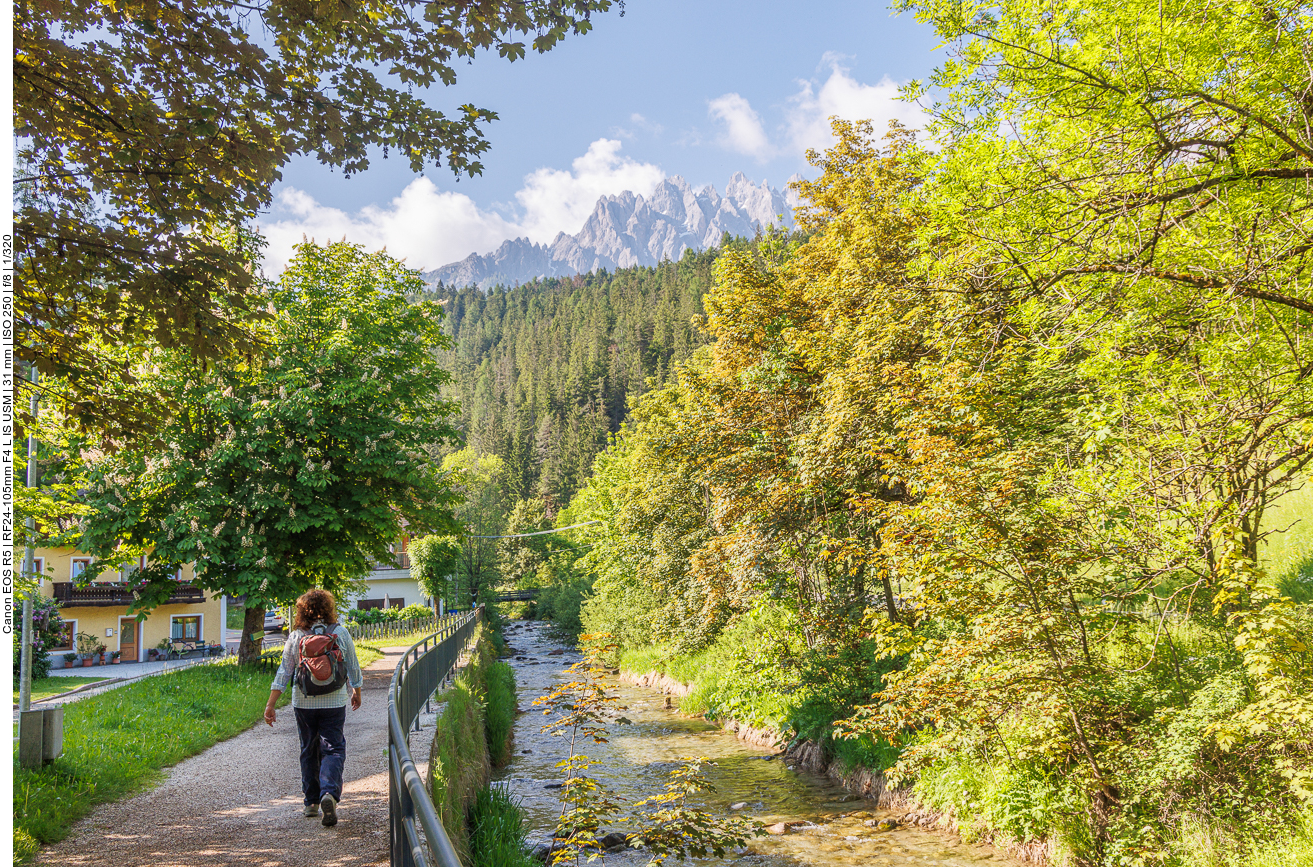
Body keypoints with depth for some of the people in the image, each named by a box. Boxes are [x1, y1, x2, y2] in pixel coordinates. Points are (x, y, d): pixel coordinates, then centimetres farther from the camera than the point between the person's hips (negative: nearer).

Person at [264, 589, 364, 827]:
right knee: (333, 749, 0)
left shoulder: (295, 637, -1)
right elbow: (353, 668, 5)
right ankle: (329, 793, -23)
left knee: (309, 751, 16)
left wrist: (270, 705, 2)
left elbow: (283, 672, -2)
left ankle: (311, 802, 23)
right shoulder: (340, 633, -3)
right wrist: (356, 692, 21)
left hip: (303, 703, 2)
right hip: (333, 702, -2)